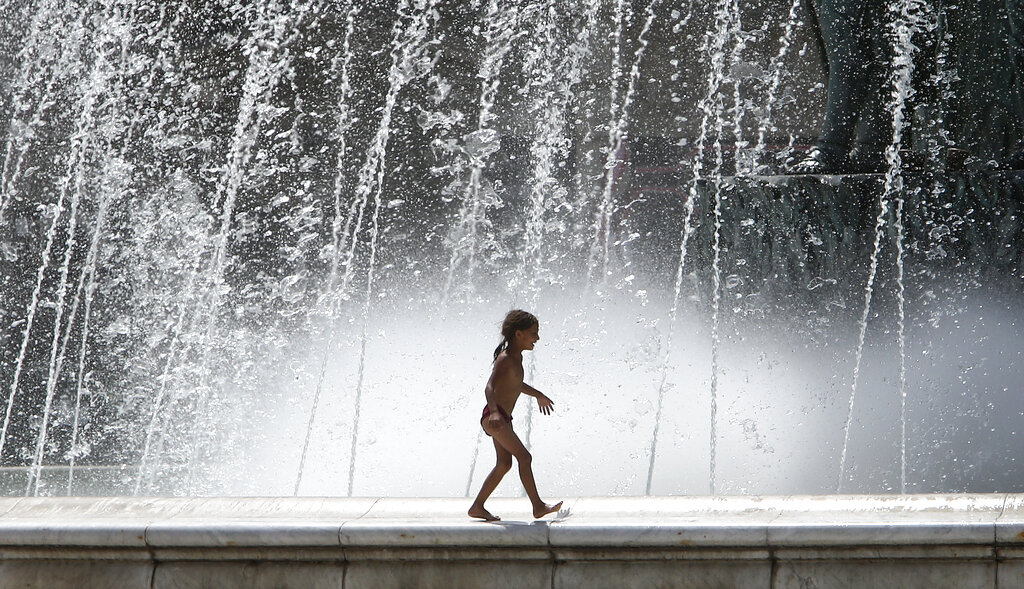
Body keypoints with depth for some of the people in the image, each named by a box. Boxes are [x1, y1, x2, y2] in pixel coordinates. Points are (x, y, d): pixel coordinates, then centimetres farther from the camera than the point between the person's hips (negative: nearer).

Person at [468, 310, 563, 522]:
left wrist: (538, 395, 50)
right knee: (524, 457, -11)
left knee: (504, 464, 11)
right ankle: (538, 506, -7)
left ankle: (477, 507, 16)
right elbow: (489, 387, -30)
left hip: (502, 418, 10)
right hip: (494, 417, -10)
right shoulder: (505, 359, -17)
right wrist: (494, 412, -47)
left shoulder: (517, 357, 13)